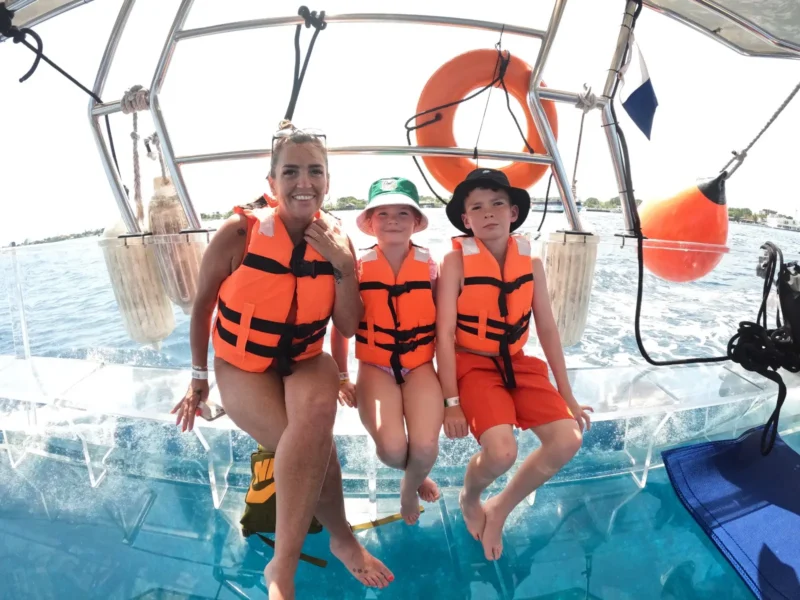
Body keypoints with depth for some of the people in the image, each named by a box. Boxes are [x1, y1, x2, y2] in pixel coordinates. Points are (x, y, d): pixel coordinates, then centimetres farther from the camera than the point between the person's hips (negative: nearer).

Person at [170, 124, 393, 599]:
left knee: (318, 410, -32)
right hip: (243, 365, -2)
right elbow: (203, 305, -2)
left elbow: (348, 326, -5)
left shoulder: (336, 239, -7)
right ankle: (342, 540, 6)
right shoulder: (240, 232, -16)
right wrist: (199, 378, 5)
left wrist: (344, 266, -19)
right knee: (316, 446, -25)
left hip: (305, 361, 2)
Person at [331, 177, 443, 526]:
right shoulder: (358, 267, -5)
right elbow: (341, 327, 3)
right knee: (392, 451, -19)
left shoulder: (431, 266, -3)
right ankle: (409, 471, 22)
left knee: (425, 448, -18)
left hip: (421, 365, 1)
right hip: (375, 366, 0)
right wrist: (341, 378, 6)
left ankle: (411, 485, 22)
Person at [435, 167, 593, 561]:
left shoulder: (531, 262, 2)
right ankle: (469, 499, 17)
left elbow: (547, 329, 6)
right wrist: (451, 402, -15)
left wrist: (567, 395, 8)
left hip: (518, 362, 5)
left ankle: (499, 510, 16)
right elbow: (445, 333, -13)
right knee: (502, 452, -24)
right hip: (473, 364, -5)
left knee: (568, 440, -9)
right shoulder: (456, 261, -12)